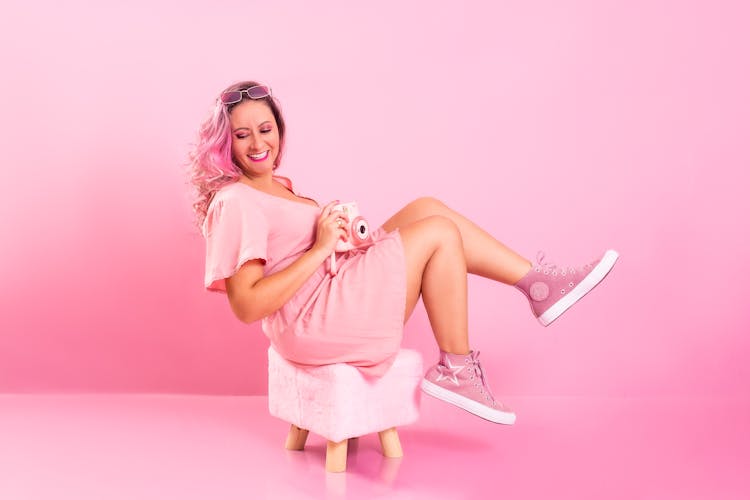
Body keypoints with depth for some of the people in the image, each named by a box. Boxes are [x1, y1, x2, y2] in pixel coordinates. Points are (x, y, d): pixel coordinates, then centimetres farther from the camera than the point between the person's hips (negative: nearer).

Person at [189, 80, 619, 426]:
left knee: (427, 209, 3)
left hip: (335, 289, 10)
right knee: (439, 233, -10)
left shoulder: (276, 185, 16)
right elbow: (246, 306, -24)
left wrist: (342, 236, -1)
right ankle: (456, 370, -3)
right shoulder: (235, 204, -16)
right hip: (311, 322, -10)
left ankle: (540, 285, 4)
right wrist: (322, 248, -21)